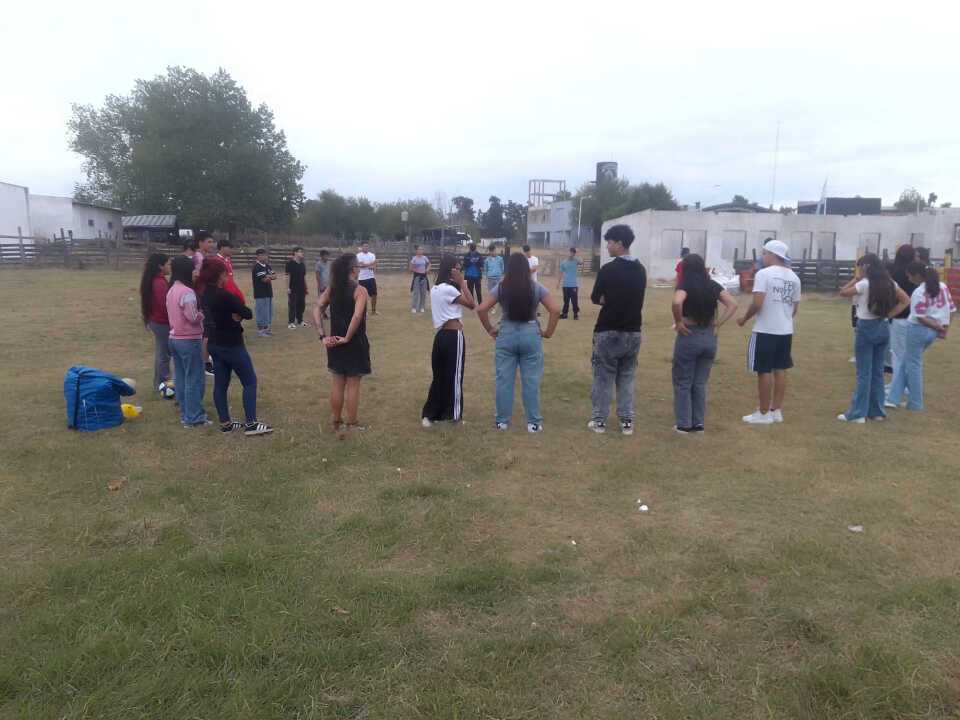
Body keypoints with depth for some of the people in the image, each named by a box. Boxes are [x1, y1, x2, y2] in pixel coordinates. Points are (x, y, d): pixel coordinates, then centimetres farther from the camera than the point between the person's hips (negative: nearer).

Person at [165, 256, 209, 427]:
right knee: (195, 379, -1)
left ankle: (185, 414, 22)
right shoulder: (187, 292, -18)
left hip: (174, 339, 9)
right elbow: (194, 318, -20)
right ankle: (194, 418, 2)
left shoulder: (171, 291, 9)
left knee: (181, 378, 14)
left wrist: (199, 311, 7)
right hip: (189, 341, -9)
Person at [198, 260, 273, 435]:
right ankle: (250, 424, 3)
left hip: (214, 344, 9)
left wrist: (233, 316, -7)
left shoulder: (205, 296, 4)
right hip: (231, 345, -9)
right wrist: (237, 314, 0)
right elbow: (248, 314, -18)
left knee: (220, 384, 12)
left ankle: (225, 423, 19)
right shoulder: (225, 296, -22)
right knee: (250, 382, 2)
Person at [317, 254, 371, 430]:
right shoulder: (360, 290, -13)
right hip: (355, 344, -5)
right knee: (353, 385, 7)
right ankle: (352, 424, 16)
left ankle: (336, 421, 27)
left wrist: (323, 336, -4)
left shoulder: (331, 289, 4)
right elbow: (357, 316, -26)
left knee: (338, 385, 16)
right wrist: (347, 338, -16)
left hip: (335, 342, 5)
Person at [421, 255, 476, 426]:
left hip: (441, 335, 8)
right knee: (454, 376, 4)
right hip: (453, 336, -8)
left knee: (439, 376, 14)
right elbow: (471, 304, -12)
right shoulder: (449, 289, -14)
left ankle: (429, 414, 15)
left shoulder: (435, 289, 15)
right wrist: (462, 282, -9)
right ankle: (454, 415, 13)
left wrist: (459, 283, 9)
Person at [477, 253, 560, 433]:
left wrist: (490, 329, 4)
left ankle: (502, 421, 17)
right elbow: (555, 310, -6)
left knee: (504, 380, 9)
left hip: (506, 335, 0)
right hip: (531, 335, 0)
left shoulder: (501, 288, -1)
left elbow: (481, 309, -7)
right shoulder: (536, 288, -1)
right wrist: (548, 332, 3)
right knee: (531, 381, 6)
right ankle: (533, 423, 12)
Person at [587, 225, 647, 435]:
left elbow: (595, 299, -8)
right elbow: (635, 299, 12)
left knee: (603, 378, 5)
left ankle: (599, 420, 11)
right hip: (633, 332, 5)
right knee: (626, 378, 14)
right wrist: (613, 300, 2)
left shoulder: (608, 269, -14)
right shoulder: (641, 269, 6)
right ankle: (626, 421, 15)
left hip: (608, 332, -5)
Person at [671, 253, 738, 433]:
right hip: (709, 337, 5)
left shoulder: (685, 286, -11)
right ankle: (698, 423, 21)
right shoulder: (713, 286, 4)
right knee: (700, 383, 16)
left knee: (683, 383, 9)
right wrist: (718, 325, -1)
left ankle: (684, 424, 13)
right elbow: (733, 305, -2)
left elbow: (676, 303, -31)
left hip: (689, 336, -5)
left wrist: (678, 322, -16)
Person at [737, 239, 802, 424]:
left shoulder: (764, 274, -13)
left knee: (764, 371, 1)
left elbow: (757, 303, -20)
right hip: (786, 331, 7)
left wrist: (744, 318, -4)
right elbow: (795, 307, 14)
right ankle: (776, 411, 20)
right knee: (780, 370, 13)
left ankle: (764, 413, 7)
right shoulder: (793, 277, 10)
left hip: (765, 330, -7)